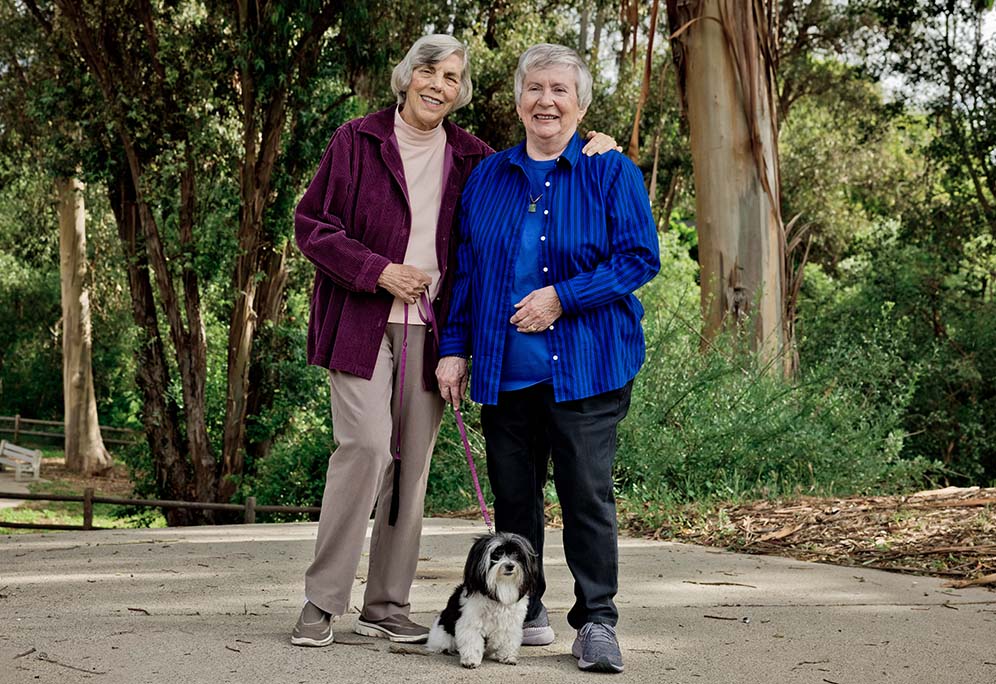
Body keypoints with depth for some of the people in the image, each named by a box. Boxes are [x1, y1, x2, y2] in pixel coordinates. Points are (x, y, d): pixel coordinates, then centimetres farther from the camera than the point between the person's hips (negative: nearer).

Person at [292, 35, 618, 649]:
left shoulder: (471, 158, 12)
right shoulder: (358, 141, 3)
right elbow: (312, 225, 2)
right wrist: (379, 271, -10)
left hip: (430, 328, 4)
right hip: (361, 322, -4)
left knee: (413, 461, 2)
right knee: (367, 444, -16)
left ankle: (387, 606, 12)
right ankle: (321, 603, -7)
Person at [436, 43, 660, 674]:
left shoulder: (611, 173, 0)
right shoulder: (486, 177, 12)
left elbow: (641, 258, -6)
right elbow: (466, 269, 15)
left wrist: (561, 298, -14)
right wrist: (454, 348, 8)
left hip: (585, 365, -3)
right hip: (504, 367, 4)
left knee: (587, 492, -4)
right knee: (512, 491, 8)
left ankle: (597, 622, 6)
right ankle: (523, 610, 21)